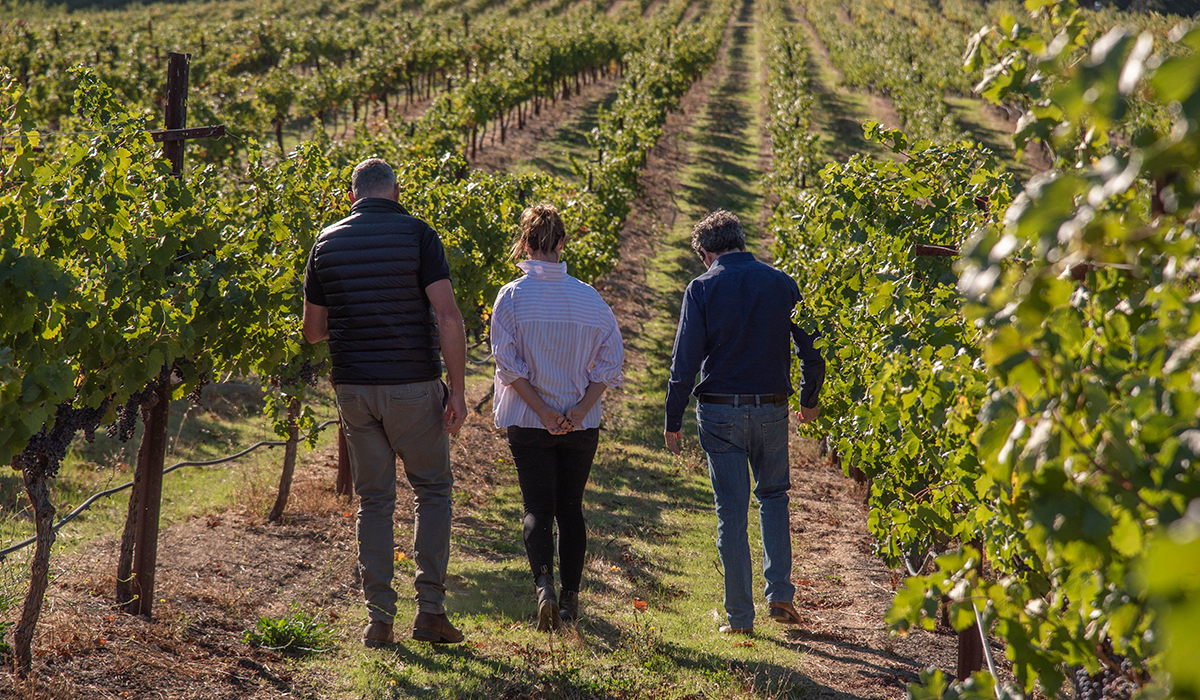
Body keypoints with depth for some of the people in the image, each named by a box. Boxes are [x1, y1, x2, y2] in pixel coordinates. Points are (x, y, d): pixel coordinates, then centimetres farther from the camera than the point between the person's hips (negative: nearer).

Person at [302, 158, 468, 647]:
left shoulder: (327, 242, 5)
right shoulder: (417, 235, -6)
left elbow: (313, 331, 10)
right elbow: (448, 317, -13)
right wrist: (457, 390, -10)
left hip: (353, 387, 3)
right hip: (413, 386, -3)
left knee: (374, 500, 11)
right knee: (433, 489, 12)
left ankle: (379, 618, 7)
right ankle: (430, 609, 5)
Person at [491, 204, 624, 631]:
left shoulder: (512, 296, -7)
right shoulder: (587, 296, 0)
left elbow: (507, 362, -13)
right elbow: (611, 355, -4)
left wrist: (542, 411, -11)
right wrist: (580, 409, -7)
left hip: (528, 421, -2)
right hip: (582, 424, 2)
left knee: (538, 507, 2)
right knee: (571, 507, 13)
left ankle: (543, 583, -21)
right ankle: (570, 597, 15)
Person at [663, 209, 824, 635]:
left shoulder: (702, 289, -6)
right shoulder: (781, 283, 3)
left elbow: (685, 362, -9)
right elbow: (810, 349, 6)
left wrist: (673, 421, -1)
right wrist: (809, 401, 21)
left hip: (720, 412, -2)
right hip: (771, 409, 2)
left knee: (731, 509, 4)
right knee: (773, 495, 22)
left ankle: (740, 616, 7)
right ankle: (780, 593, 10)